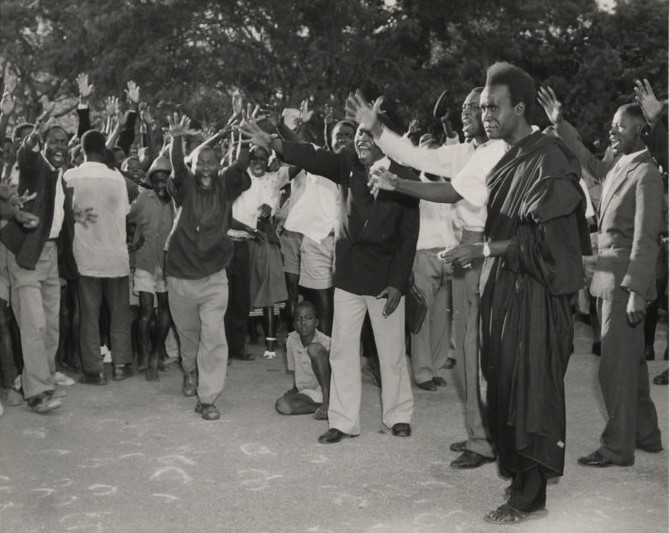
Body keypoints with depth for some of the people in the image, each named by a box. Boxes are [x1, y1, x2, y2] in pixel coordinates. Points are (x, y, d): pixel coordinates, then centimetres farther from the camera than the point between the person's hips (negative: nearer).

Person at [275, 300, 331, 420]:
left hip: (329, 388, -4)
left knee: (314, 348, -27)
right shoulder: (291, 340, -4)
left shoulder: (326, 343, -17)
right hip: (307, 391, 4)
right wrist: (295, 390, 6)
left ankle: (327, 402, -23)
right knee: (282, 405, -26)